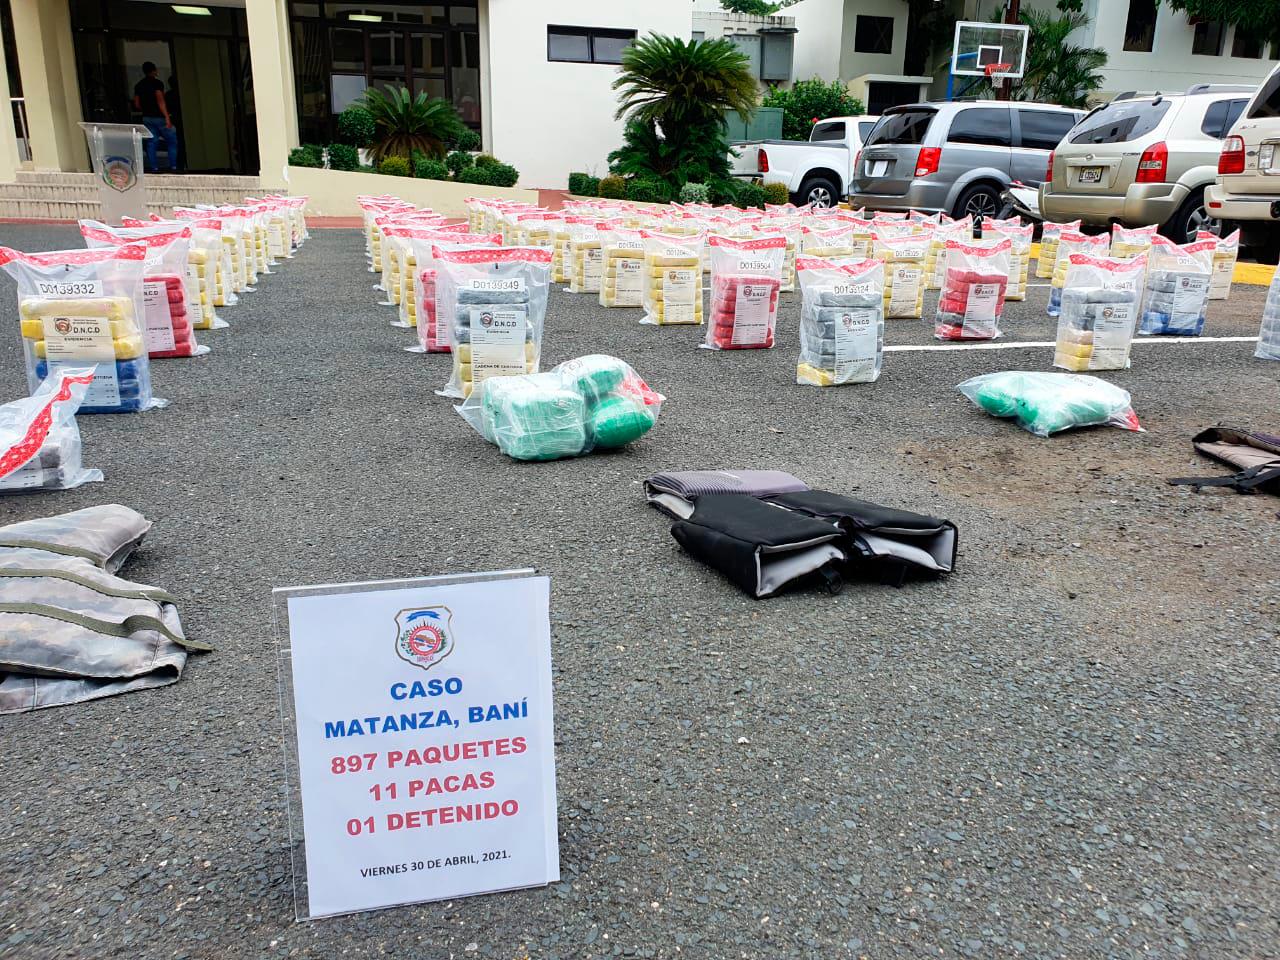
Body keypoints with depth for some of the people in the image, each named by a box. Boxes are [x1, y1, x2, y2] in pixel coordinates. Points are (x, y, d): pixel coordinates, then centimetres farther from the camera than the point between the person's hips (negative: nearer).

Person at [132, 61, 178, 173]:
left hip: (147, 118, 6)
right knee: (172, 142, 2)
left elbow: (136, 104, 13)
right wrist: (167, 117, -21)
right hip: (159, 117, -6)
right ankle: (173, 167, -4)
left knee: (151, 143, 6)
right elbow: (160, 101, -19)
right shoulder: (157, 83, -9)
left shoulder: (139, 85, 12)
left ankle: (153, 167, 0)